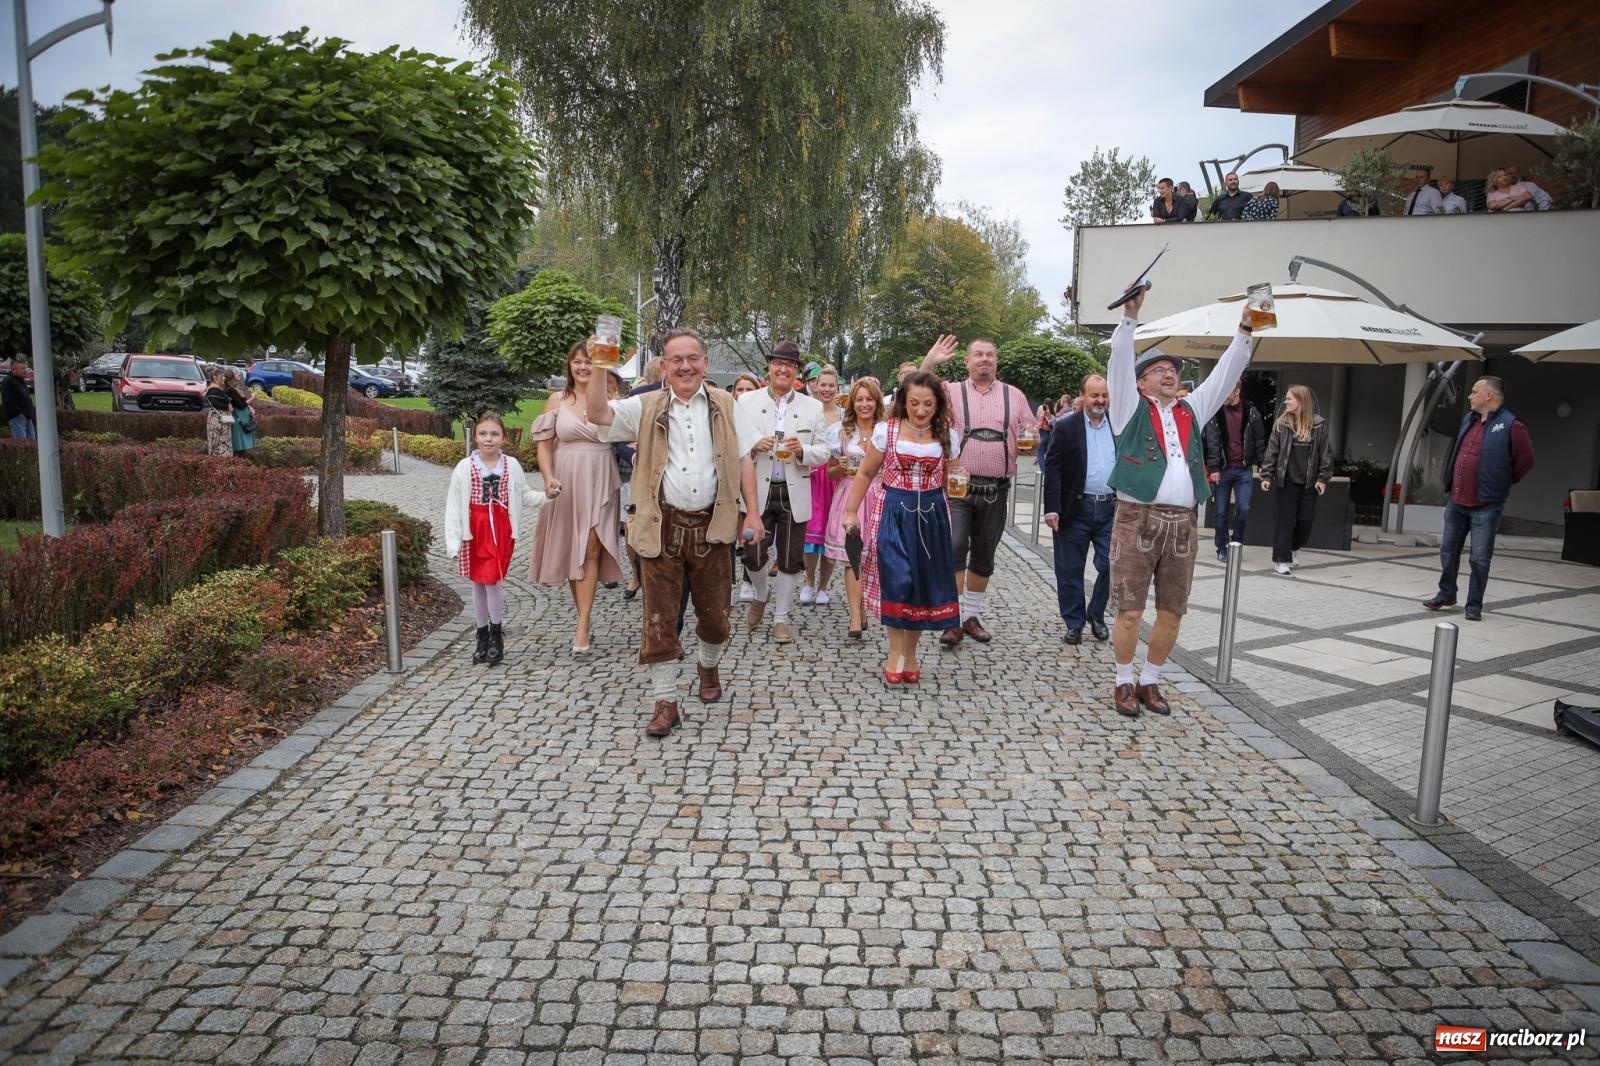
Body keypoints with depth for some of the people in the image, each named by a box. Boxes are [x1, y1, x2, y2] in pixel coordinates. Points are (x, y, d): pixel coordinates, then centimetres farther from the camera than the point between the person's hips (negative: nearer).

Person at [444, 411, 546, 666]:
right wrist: (452, 541, -7)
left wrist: (546, 495, -3)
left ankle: (496, 634, 10)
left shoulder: (512, 466, 0)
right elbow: (453, 507, -3)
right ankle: (482, 636, 24)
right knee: (478, 584, 10)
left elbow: (524, 496, 14)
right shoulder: (464, 468, -4)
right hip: (475, 533, 1)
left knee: (493, 581, -10)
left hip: (501, 531, -1)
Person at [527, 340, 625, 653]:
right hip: (566, 483, 2)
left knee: (590, 550, -7)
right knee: (569, 550, 9)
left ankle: (582, 628, -6)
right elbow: (545, 445, 5)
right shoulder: (557, 401, 5)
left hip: (599, 485, -2)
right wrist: (548, 477, -12)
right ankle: (584, 610, 27)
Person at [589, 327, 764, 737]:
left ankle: (708, 666, 43)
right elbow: (598, 413, -12)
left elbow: (743, 459, 7)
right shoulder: (646, 407, 2)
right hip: (662, 527, -1)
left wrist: (753, 512, 0)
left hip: (711, 525, 1)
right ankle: (666, 703, 12)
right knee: (659, 618, 1)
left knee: (715, 612, 12)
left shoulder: (724, 405, 7)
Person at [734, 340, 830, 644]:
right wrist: (754, 447, -18)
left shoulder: (813, 407, 5)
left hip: (794, 494, 1)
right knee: (754, 555, 2)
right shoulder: (746, 401, 2)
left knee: (790, 559, 7)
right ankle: (760, 595, 34)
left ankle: (781, 617, 23)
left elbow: (823, 453, 3)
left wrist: (802, 450, -17)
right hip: (757, 492, -1)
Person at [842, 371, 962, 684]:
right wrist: (851, 511, 3)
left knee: (924, 583, 6)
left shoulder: (948, 436, 3)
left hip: (932, 515, 3)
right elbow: (866, 473, 4)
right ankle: (896, 653, 5)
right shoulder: (886, 430, -4)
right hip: (894, 513, -2)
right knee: (897, 580, -10)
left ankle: (911, 654, 21)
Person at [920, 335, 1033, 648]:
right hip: (958, 486, -3)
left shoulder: (1014, 395, 11)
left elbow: (1032, 435, 14)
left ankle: (972, 615, 25)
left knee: (984, 555, 11)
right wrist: (929, 363, -16)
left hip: (996, 491, 3)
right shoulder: (950, 391, 4)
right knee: (954, 549, -13)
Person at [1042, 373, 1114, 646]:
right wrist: (1051, 508, -12)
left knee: (1110, 565, 1)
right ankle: (1074, 623, 19)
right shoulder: (1066, 426, -3)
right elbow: (1052, 468, -6)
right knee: (1070, 569, 5)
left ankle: (1096, 614, 23)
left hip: (1111, 508, 2)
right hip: (1075, 508, -2)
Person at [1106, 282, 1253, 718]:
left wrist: (1244, 330, 11)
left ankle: (1150, 681, 23)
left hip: (1182, 522, 5)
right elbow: (1119, 362, -5)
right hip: (1137, 519, -4)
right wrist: (1131, 313, -13)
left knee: (1171, 613, 7)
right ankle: (1124, 682, 14)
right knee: (1130, 610, -2)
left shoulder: (1191, 411, 19)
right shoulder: (1131, 408, 6)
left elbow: (1225, 375, 19)